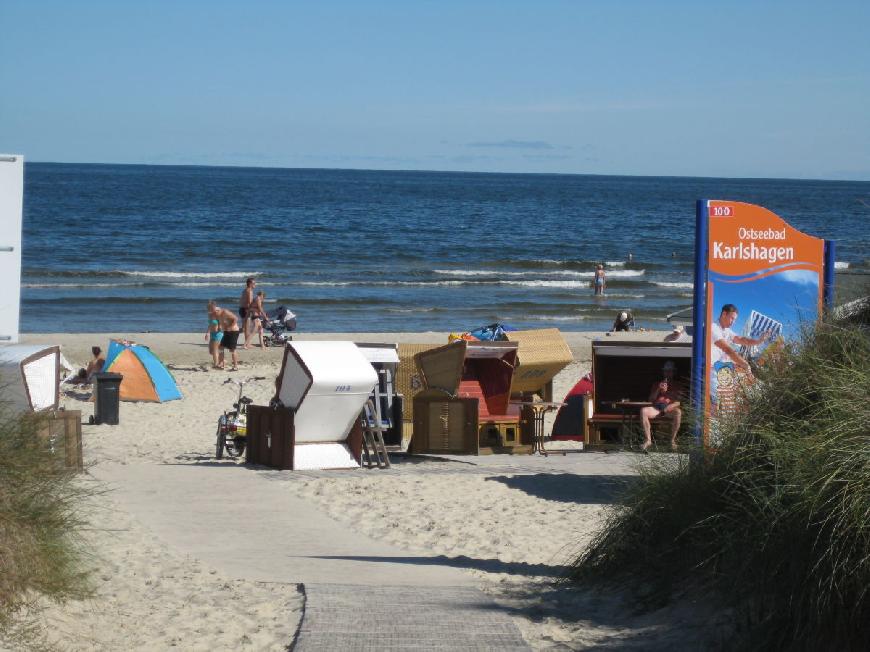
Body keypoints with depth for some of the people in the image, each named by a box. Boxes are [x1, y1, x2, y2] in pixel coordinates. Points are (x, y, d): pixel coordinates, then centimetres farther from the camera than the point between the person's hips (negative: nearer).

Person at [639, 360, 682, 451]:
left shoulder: (677, 385, 18)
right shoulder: (656, 384, 24)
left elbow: (678, 402, 5)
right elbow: (651, 399, 14)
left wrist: (667, 409, -13)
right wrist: (658, 389, -2)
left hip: (670, 409, -2)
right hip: (656, 408, 2)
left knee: (678, 412, -39)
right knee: (643, 411, -31)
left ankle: (673, 440, -32)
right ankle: (648, 440, -34)